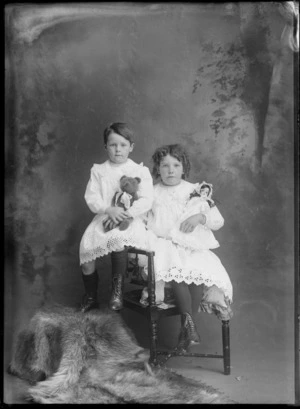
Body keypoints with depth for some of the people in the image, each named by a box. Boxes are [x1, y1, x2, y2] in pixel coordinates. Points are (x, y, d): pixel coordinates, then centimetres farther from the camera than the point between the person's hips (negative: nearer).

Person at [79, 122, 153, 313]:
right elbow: (91, 197, 2)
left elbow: (146, 200, -4)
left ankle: (117, 290, -19)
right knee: (86, 247, -15)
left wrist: (124, 215, -18)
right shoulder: (98, 170, 12)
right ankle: (90, 297, 9)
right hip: (103, 218, 3)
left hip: (130, 219, -3)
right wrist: (109, 210, -17)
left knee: (118, 239, -35)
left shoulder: (141, 171, 6)